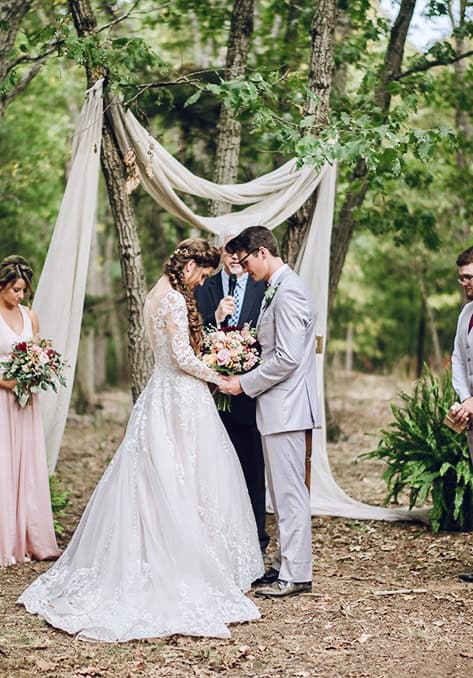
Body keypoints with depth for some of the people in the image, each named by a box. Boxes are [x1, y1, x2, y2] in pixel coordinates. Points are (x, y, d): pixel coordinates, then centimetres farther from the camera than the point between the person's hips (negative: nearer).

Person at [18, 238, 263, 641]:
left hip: (161, 394, 9)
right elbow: (183, 357, -20)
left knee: (150, 482, 11)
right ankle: (190, 570, 6)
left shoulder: (157, 295, 13)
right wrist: (218, 378, -7)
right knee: (187, 483, -2)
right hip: (182, 399, -9)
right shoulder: (175, 299, -17)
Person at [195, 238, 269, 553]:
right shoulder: (204, 290, 8)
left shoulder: (264, 289, 3)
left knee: (252, 467, 4)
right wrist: (216, 317, -16)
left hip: (249, 394, -1)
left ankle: (255, 539, 15)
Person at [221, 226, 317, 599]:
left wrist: (245, 383, -14)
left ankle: (296, 574, 3)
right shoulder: (278, 289, 16)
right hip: (278, 406, 11)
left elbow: (287, 358, -22)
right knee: (283, 491, 15)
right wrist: (246, 375, 11)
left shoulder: (288, 292, -17)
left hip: (285, 408, -11)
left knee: (290, 491, -4)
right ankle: (286, 563, 24)